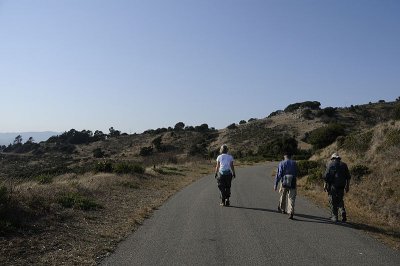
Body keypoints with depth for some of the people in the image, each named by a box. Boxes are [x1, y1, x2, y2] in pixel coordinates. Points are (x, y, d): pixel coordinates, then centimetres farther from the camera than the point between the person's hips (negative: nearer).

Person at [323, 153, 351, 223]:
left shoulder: (330, 164, 3)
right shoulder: (344, 165, 11)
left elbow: (326, 175, -6)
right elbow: (348, 177, 8)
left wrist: (325, 184, 0)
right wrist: (347, 186, 13)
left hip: (333, 185, -3)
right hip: (341, 186, 3)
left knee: (333, 201, 5)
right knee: (340, 201, 17)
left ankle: (334, 217, 6)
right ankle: (343, 214, -1)